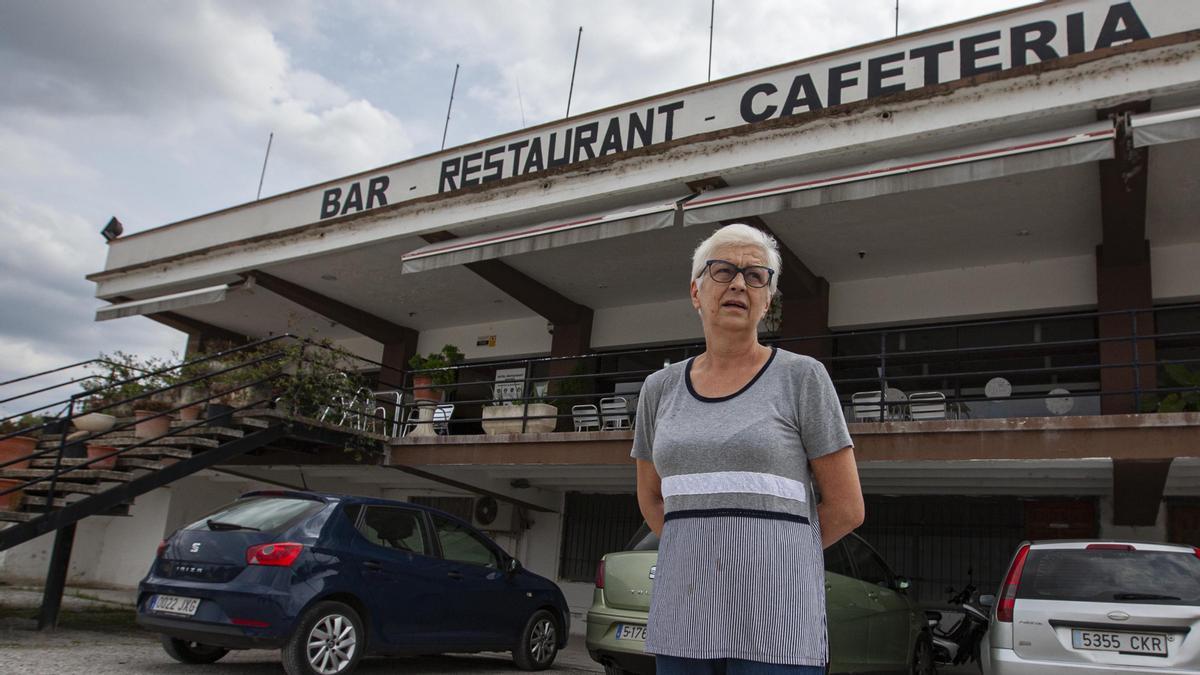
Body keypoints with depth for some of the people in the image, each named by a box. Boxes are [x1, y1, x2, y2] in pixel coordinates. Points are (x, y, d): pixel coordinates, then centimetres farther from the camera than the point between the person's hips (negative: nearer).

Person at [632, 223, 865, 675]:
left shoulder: (803, 378, -2)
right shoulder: (661, 388, 9)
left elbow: (847, 507, -1)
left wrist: (772, 554, 7)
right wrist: (697, 554, 10)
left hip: (776, 616, -4)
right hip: (686, 615, 4)